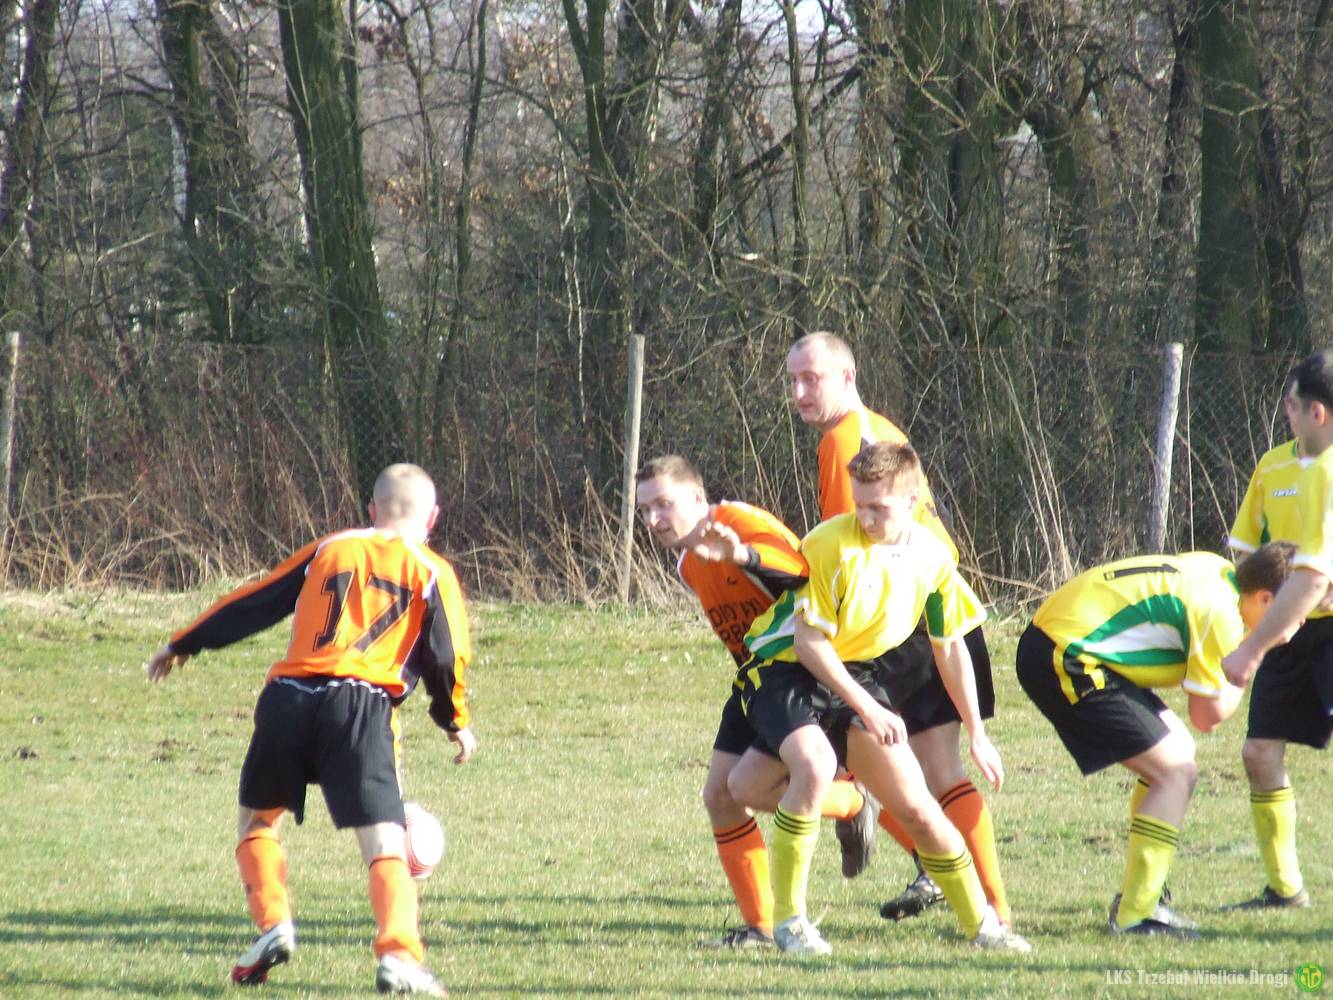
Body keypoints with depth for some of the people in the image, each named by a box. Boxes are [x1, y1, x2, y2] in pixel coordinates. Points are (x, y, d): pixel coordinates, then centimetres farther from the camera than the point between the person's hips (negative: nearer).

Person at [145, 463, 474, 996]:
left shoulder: (328, 549, 20)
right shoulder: (432, 573, 12)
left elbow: (253, 603, 22)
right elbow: (447, 658, 5)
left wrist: (183, 644, 32)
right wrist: (456, 723, 22)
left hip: (288, 698, 2)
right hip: (362, 706, -2)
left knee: (257, 819, 23)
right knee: (384, 842, -6)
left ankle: (272, 923, 4)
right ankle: (398, 955, -26)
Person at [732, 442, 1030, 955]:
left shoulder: (932, 556, -5)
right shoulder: (831, 545, -23)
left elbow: (949, 647, 7)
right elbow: (809, 642, -20)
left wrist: (977, 734, 8)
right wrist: (865, 707, -23)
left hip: (855, 673, 5)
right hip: (784, 669, -5)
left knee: (916, 805, -1)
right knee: (815, 765, -33)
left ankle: (981, 925, 15)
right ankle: (787, 919, -22)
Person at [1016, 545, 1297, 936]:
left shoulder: (1215, 569, 9)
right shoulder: (1221, 614, -16)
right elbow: (1207, 717, -9)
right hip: (1064, 659, -10)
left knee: (1178, 748, 18)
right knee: (1176, 773, -10)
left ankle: (1138, 896, 21)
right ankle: (1134, 916, -10)